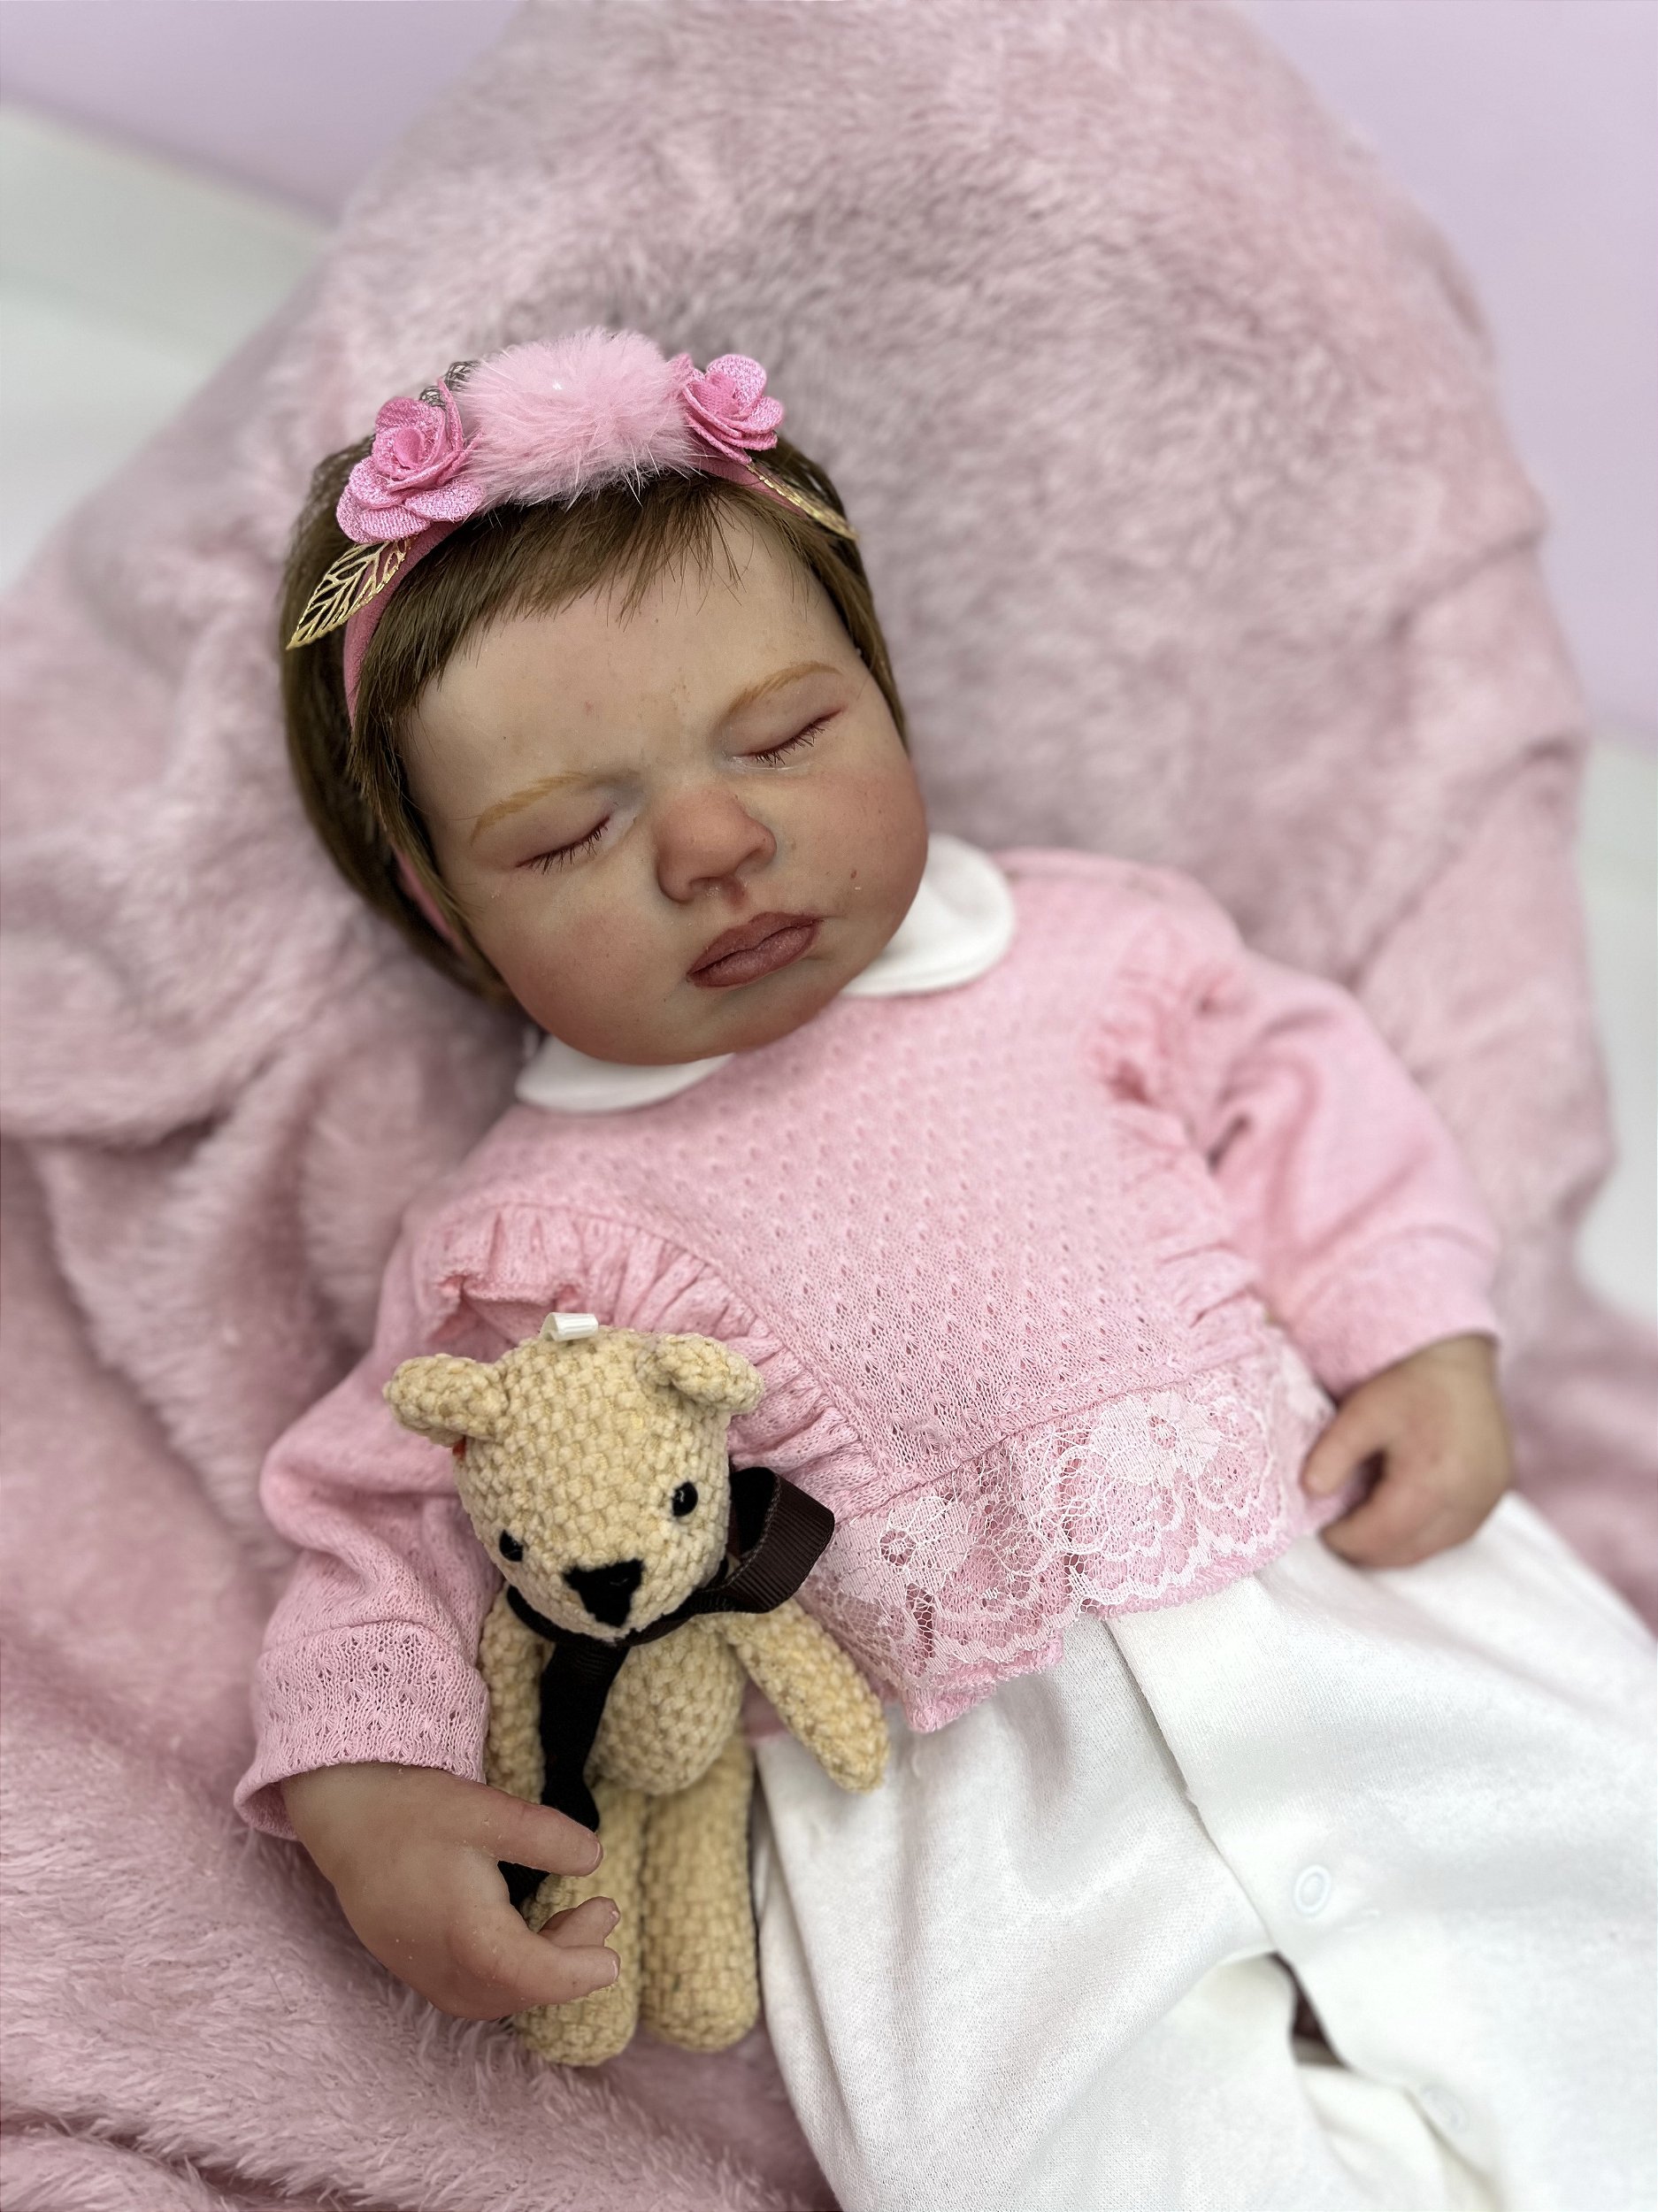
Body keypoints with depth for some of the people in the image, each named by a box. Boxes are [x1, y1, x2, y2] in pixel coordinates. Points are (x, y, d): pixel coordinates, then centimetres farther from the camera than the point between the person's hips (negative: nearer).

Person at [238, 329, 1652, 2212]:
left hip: (1333, 1587, 3)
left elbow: (1290, 1085, 12)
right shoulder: (521, 1238, -1)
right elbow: (393, 1523, 6)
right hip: (964, 1787, -1)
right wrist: (365, 1795, -9)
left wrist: (1424, 1336, 0)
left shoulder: (1087, 948, 3)